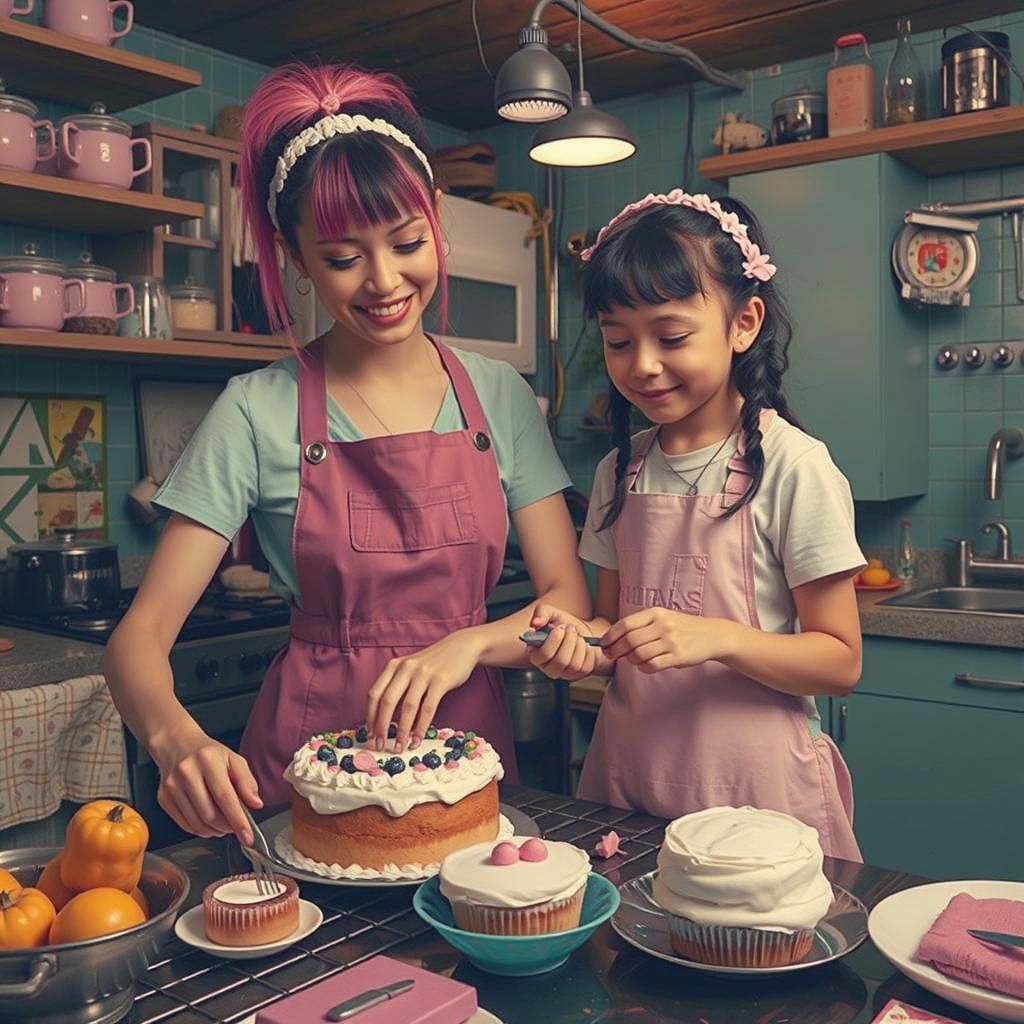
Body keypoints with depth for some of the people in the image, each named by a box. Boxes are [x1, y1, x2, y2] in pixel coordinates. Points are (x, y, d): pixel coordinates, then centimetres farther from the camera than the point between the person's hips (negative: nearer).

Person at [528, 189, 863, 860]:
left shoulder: (792, 466, -12)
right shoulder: (620, 471, 5)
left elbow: (840, 661, -10)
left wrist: (718, 638, -25)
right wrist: (583, 640, -9)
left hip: (755, 781, -4)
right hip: (628, 774, 5)